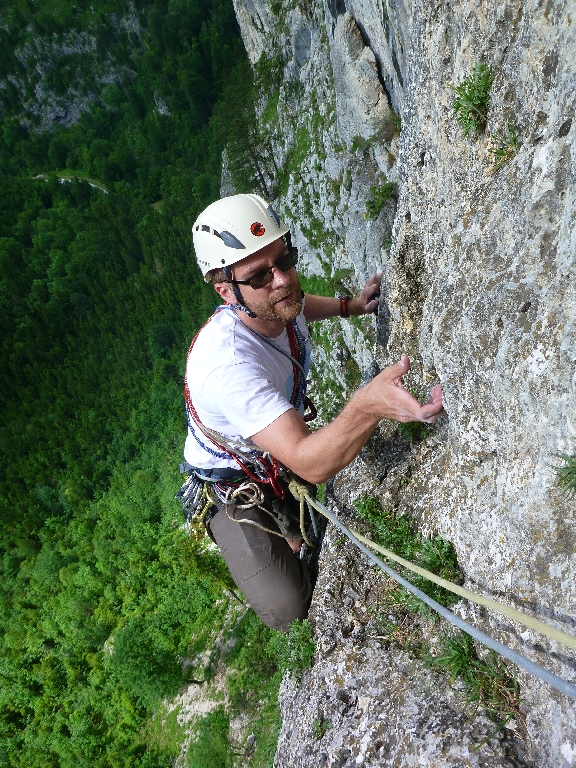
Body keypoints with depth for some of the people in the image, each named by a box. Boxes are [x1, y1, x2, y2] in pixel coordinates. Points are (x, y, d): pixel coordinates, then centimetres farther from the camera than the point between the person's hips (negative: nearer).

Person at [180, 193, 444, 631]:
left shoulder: (278, 300, -15)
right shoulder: (227, 361, -41)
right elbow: (309, 463, -47)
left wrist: (352, 305, 3)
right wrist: (368, 405, -63)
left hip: (283, 455, 7)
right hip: (234, 490, -7)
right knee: (291, 611, -13)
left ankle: (292, 534, 38)